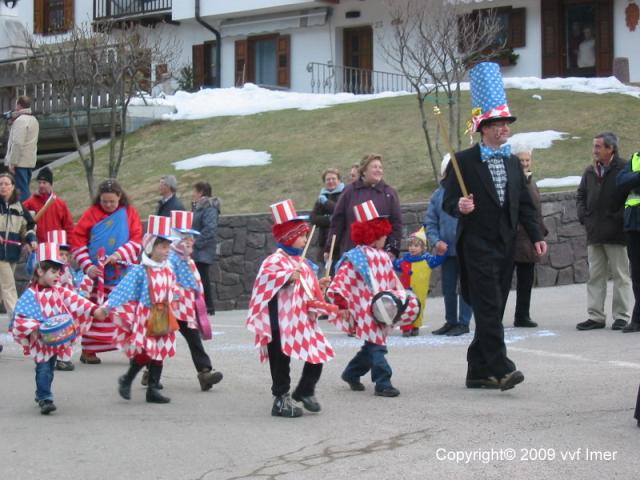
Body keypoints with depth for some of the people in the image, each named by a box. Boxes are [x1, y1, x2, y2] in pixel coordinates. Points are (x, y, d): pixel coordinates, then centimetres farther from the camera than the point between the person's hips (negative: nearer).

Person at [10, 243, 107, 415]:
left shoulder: (60, 292, 5)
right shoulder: (30, 295, -11)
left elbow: (75, 302, -2)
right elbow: (22, 316, -16)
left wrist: (94, 310, -14)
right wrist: (33, 329, -28)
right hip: (40, 340, -6)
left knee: (50, 368, 16)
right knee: (43, 368, -10)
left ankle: (42, 395, 30)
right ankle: (45, 399, -9)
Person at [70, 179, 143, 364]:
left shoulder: (130, 213, 7)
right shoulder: (91, 214, 5)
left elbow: (137, 240, -2)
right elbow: (77, 241, 2)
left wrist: (118, 255, -17)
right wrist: (87, 266, -10)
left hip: (124, 273, 0)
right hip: (97, 275, 0)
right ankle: (89, 350, 4)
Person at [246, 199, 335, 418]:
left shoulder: (302, 261, 16)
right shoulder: (277, 259, -12)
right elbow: (265, 278, -26)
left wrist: (319, 286, 9)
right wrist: (287, 278, -32)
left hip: (303, 319, 8)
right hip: (282, 320, -8)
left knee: (318, 354, 7)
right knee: (281, 359, 0)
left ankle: (305, 391, 26)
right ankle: (281, 400, 10)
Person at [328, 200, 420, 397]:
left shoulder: (383, 257, 14)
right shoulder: (355, 258, -11)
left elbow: (392, 280, 23)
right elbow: (340, 281, -15)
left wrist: (401, 296, 12)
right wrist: (341, 305, -18)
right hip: (365, 311, -8)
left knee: (373, 345, 14)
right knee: (376, 346, -10)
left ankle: (351, 374, 32)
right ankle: (383, 383, -8)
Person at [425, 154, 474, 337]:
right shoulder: (438, 194, 6)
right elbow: (430, 222, 8)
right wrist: (436, 241, -6)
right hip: (447, 250, 5)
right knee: (448, 288, 13)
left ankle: (463, 322, 9)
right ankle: (450, 321, 25)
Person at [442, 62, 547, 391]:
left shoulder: (513, 163, 15)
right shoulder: (464, 161, -4)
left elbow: (524, 203, 16)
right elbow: (448, 201, -5)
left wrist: (536, 236, 8)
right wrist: (460, 206, -27)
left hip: (505, 246, 6)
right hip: (477, 246, -6)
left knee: (492, 310, 8)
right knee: (489, 307, -14)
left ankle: (478, 372, 15)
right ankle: (500, 368, -20)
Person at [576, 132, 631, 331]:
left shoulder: (623, 169, -8)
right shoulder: (590, 172, 12)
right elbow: (581, 195, 20)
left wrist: (620, 218, -13)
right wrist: (583, 216, 5)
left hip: (616, 233, -6)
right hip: (594, 233, 6)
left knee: (621, 275, 2)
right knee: (595, 276, 7)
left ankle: (621, 316, 6)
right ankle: (595, 316, 11)